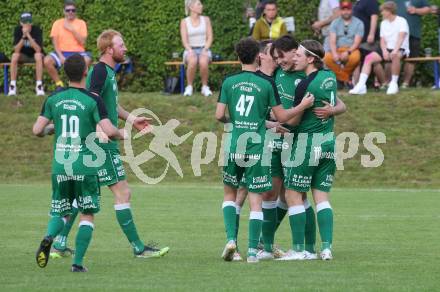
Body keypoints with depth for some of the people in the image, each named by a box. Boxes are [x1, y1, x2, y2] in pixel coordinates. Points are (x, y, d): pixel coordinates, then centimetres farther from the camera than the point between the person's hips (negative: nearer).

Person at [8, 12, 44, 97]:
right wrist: (23, 36, -34)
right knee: (14, 56, -30)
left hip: (34, 55, -2)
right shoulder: (18, 30, -14)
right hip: (23, 56, 2)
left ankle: (39, 86, -32)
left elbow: (38, 49, -30)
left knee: (38, 55, -35)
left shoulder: (37, 30, -20)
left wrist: (28, 35, -37)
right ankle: (12, 86, -25)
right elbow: (16, 50, -21)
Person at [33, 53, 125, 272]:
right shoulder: (93, 101, -7)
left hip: (60, 165, 3)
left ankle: (48, 237, -18)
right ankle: (78, 263, 1)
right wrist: (121, 134, 7)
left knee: (61, 213, 15)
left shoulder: (53, 100, 3)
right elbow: (108, 131, -16)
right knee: (87, 215, 10)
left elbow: (37, 130, 1)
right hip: (85, 166, -3)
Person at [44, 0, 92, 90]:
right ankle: (59, 84, -9)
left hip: (77, 52, -1)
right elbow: (55, 43, 2)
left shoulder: (81, 23, 9)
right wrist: (61, 56, -14)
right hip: (61, 52, 1)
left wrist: (72, 29, -10)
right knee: (47, 61, -29)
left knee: (87, 59, -36)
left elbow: (82, 42, -2)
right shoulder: (57, 23, 9)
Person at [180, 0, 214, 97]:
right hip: (190, 50, -1)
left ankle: (205, 87, -20)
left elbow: (210, 38, 3)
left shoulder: (206, 20, 9)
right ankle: (189, 87, -23)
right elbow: (184, 40, -3)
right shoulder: (184, 22, 5)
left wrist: (205, 50, -15)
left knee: (203, 62, -37)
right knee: (192, 62, -39)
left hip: (204, 50, 1)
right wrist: (190, 51, -23)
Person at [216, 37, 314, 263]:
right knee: (255, 200, 2)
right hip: (257, 148, -1)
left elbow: (219, 115, 0)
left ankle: (231, 238, 1)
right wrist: (303, 106, 15)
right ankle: (252, 251, -1)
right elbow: (282, 117, 1)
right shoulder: (266, 83, -2)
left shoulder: (229, 82, 2)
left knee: (230, 194, 18)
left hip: (234, 146, 1)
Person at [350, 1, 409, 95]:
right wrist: (384, 51, -15)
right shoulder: (383, 23, 14)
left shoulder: (401, 21, -6)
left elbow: (401, 37, -21)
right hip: (388, 49, 6)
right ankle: (361, 85, -24)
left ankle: (394, 83, -28)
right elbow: (382, 40, 7)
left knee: (395, 56, -41)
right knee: (369, 58, -16)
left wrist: (395, 50, -38)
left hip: (401, 49, -6)